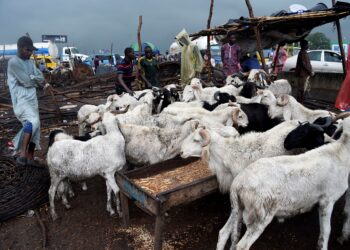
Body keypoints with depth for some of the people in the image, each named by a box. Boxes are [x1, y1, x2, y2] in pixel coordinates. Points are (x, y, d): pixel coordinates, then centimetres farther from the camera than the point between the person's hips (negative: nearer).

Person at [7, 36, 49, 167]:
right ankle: (22, 153, -23)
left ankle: (30, 158, 17)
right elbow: (27, 81, -15)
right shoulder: (13, 62, -10)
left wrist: (32, 78, -13)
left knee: (35, 128, 8)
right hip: (21, 100, -8)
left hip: (32, 99, 8)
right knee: (33, 121, -30)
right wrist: (38, 81, 1)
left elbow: (40, 77, 6)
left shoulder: (31, 62, 14)